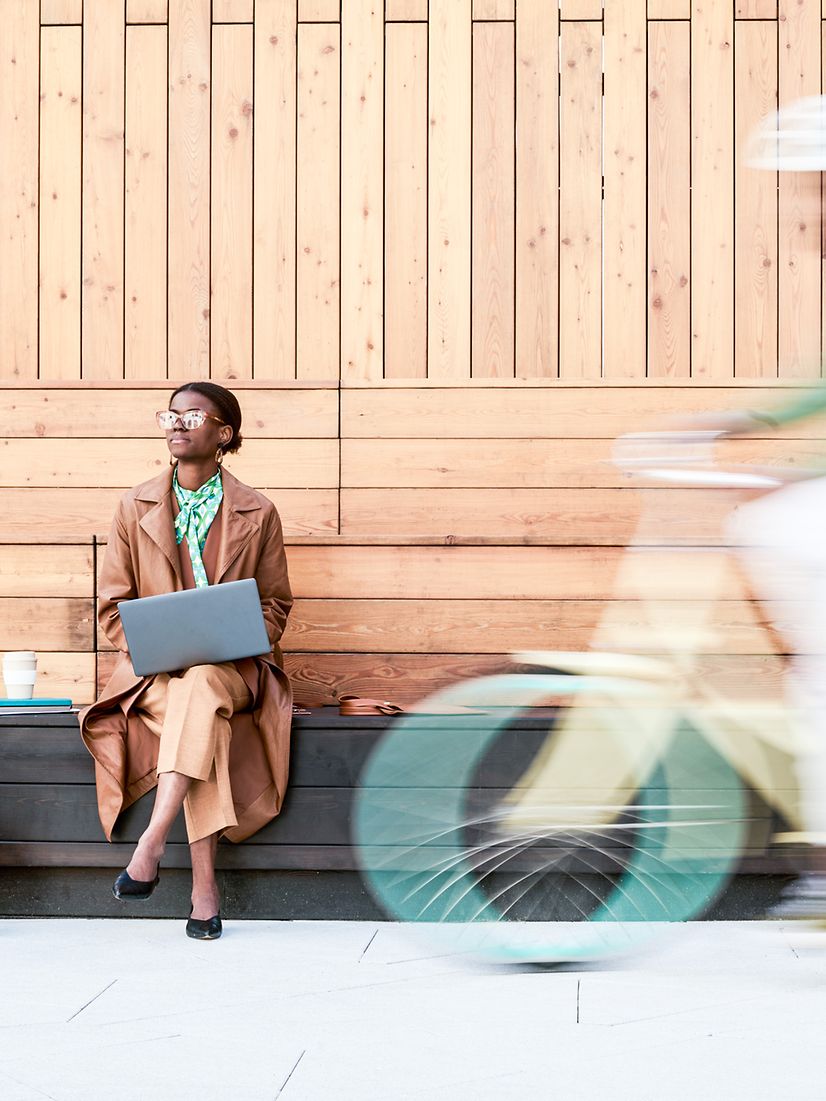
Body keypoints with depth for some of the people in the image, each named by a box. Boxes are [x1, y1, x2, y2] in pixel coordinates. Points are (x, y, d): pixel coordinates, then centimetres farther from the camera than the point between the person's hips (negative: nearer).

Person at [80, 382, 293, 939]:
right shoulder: (136, 507, 9)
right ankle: (204, 884, -38)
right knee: (201, 721, -34)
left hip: (234, 668, -1)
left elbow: (275, 604, 10)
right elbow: (114, 605, 10)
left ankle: (151, 845, -44)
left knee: (201, 688, -38)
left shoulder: (257, 513, 6)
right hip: (156, 672, 1)